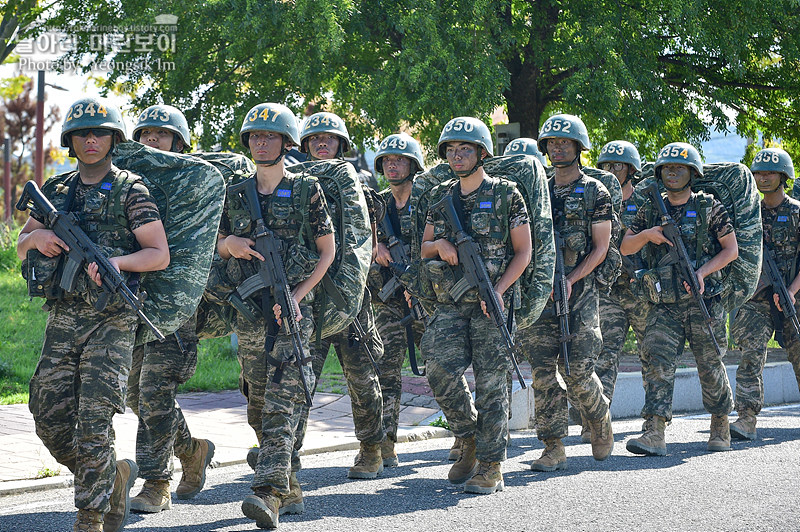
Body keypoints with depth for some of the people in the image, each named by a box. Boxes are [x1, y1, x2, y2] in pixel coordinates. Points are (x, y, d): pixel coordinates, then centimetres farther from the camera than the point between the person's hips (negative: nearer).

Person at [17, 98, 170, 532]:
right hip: (62, 320, 6)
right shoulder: (55, 191, 15)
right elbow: (20, 247, 19)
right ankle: (114, 476, 26)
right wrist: (36, 237, -5)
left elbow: (160, 255, -4)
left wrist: (117, 261, -22)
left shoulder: (130, 191, -1)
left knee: (94, 420, -12)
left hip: (111, 321, -5)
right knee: (50, 419, 4)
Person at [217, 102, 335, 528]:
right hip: (248, 309, 5)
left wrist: (297, 295, -10)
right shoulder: (236, 194, 12)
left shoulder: (307, 190, 1)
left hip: (292, 308, -5)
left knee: (281, 401, -15)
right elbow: (220, 247, 21)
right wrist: (229, 244, -4)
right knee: (258, 405, 7)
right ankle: (289, 485, 23)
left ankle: (270, 492, -24)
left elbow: (328, 252, 2)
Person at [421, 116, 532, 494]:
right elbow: (424, 247, 20)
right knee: (440, 370, -11)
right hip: (450, 304, 4)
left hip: (491, 305, -4)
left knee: (491, 383, -5)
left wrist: (498, 290, -14)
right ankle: (469, 439, 12)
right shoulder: (441, 196, 13)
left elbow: (524, 251, -1)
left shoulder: (506, 194, 0)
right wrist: (439, 245, -5)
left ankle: (490, 467, 1)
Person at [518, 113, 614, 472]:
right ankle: (553, 448, 1)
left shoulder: (595, 193, 1)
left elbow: (600, 248, -2)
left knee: (577, 373, -6)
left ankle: (601, 425, 22)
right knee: (543, 372, -3)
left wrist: (570, 280, -14)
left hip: (579, 293, -4)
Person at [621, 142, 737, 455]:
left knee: (711, 366, 5)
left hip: (703, 301, -2)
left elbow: (731, 250, 2)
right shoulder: (651, 210, 11)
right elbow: (625, 248, 11)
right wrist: (646, 235, -9)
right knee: (659, 362, -13)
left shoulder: (709, 207, 3)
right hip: (664, 305, 2)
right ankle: (654, 434, -20)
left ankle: (721, 428, 25)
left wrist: (703, 272, -13)